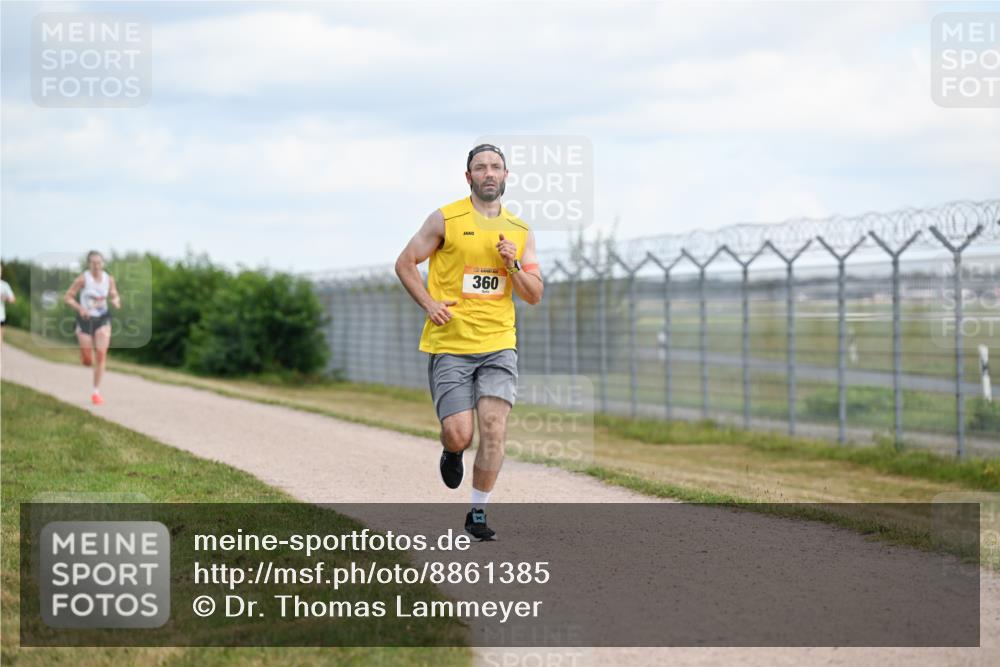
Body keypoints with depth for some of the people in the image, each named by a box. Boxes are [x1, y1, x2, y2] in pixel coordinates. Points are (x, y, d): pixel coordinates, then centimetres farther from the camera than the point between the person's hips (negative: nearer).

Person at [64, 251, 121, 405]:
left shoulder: (109, 279, -2)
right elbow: (67, 297, -8)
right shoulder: (83, 279, -12)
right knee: (88, 361, 3)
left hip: (102, 318, 2)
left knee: (101, 354, -14)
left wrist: (116, 301, -13)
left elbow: (115, 296, 12)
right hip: (85, 319, -2)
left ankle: (96, 391, -5)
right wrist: (80, 308, -25)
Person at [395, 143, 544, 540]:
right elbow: (405, 263, 5)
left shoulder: (520, 232, 10)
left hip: (498, 346, 3)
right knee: (458, 434, -9)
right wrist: (428, 303, -8)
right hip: (449, 346, -2)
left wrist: (513, 266, -7)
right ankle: (451, 452, 29)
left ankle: (478, 514, 5)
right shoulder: (446, 220, -1)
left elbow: (534, 296, 12)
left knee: (494, 431, -10)